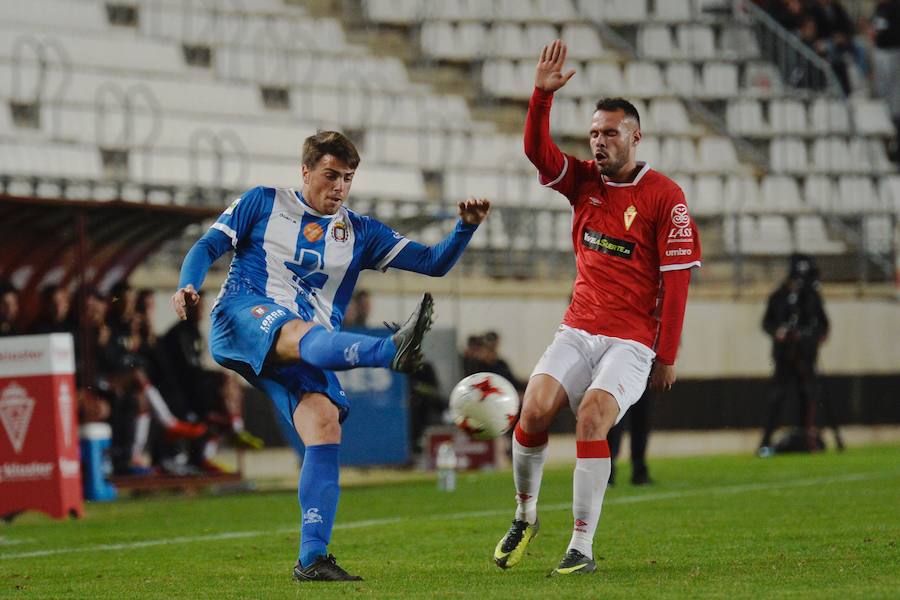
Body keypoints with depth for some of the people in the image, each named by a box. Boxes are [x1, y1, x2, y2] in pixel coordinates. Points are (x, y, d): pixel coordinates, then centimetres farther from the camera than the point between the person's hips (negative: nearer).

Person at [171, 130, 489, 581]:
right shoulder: (264, 203, 14)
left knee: (325, 424, -21)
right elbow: (209, 247, 10)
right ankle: (393, 350, -71)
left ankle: (312, 558, -20)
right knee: (305, 333, -38)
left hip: (307, 348, 4)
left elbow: (433, 263, 15)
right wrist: (187, 286, -11)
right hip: (244, 318, -4)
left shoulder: (359, 233, 20)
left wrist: (466, 227, -3)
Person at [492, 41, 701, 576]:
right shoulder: (584, 180, 9)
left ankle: (583, 547, -19)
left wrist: (668, 356, -9)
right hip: (578, 331, 4)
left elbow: (676, 280, -7)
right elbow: (537, 150, -5)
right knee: (536, 406, -17)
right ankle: (525, 515, 5)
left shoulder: (664, 196, -6)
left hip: (631, 342, -4)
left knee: (592, 416, -25)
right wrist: (542, 94, -20)